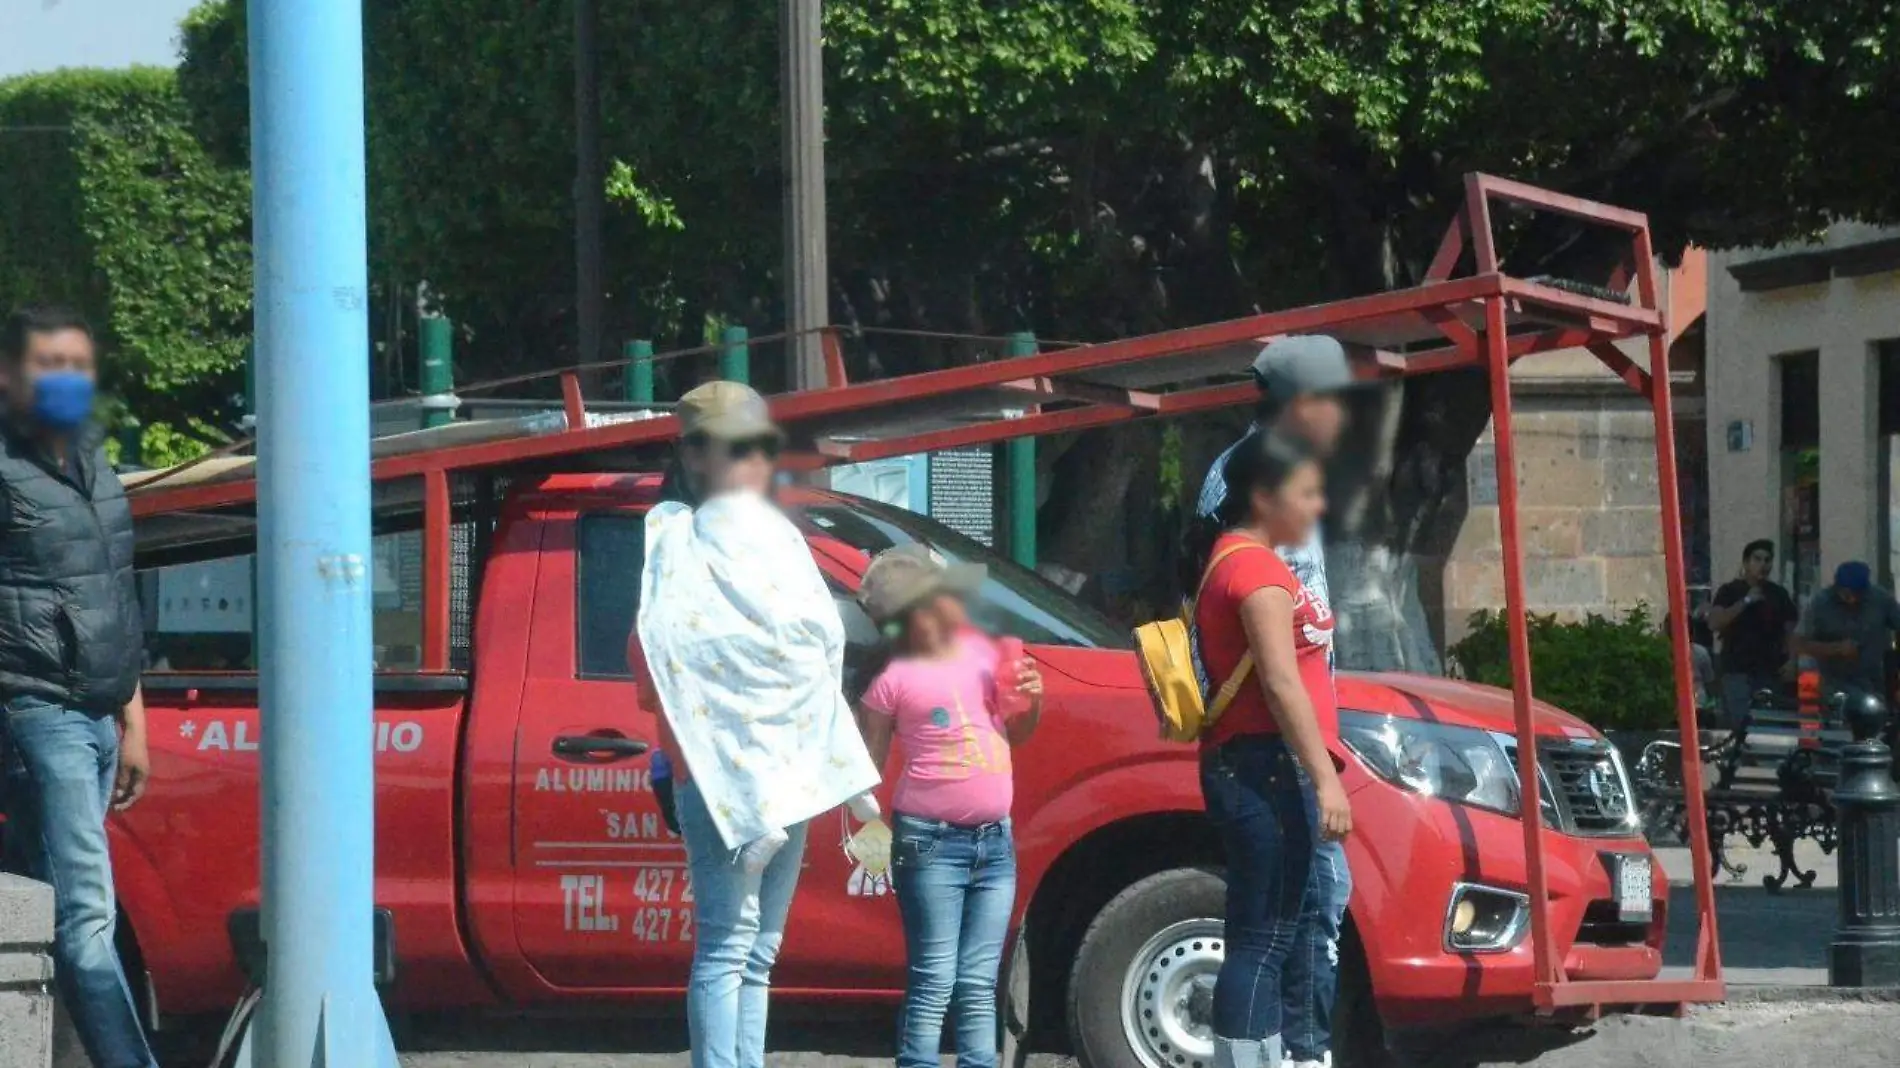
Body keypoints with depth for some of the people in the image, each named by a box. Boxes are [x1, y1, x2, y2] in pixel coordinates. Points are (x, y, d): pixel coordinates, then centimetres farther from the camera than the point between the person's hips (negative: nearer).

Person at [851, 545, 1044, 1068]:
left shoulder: (980, 650, 10)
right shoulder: (896, 678, -9)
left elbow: (1014, 733, 21)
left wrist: (1032, 701, 2)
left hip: (994, 841, 6)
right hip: (931, 842, -6)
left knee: (979, 984, 9)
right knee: (934, 984, -7)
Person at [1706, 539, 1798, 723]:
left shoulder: (1778, 594, 11)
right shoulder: (1730, 591, 1)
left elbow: (1791, 629, 14)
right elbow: (1714, 624, -12)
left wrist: (1790, 661, -2)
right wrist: (1745, 601, -16)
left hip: (1771, 673, 3)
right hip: (1738, 674, -3)